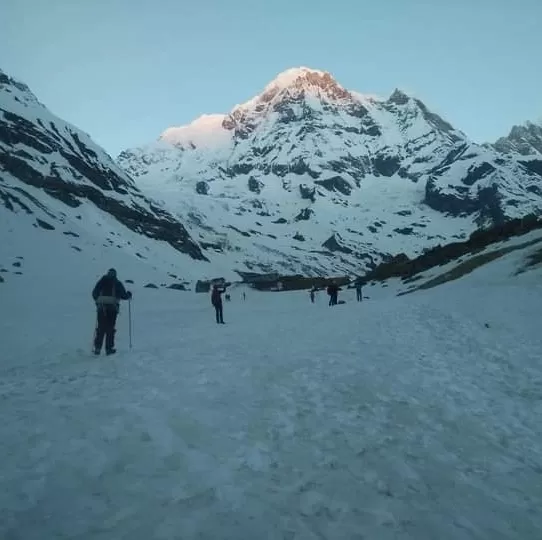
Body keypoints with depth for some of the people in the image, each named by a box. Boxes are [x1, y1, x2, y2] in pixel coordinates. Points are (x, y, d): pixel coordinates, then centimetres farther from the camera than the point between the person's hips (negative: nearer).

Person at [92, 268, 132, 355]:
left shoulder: (101, 281, 10)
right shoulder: (117, 283, 4)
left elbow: (94, 293, 12)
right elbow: (124, 295, 3)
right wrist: (129, 295, 24)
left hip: (101, 308, 2)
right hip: (112, 308, -2)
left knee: (100, 328, 8)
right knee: (110, 328, 4)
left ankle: (97, 348, 6)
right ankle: (109, 348, 4)